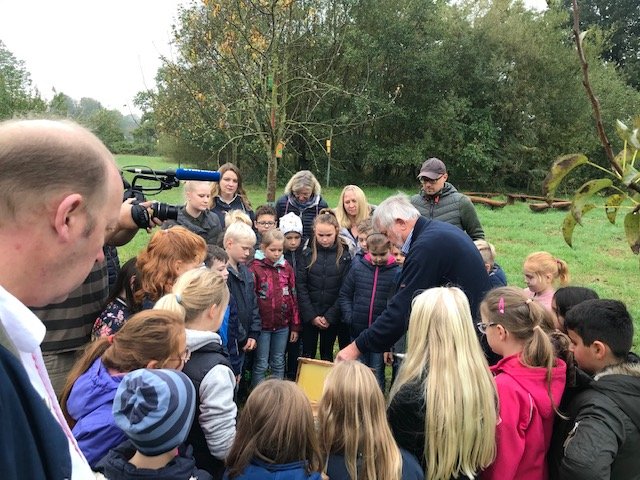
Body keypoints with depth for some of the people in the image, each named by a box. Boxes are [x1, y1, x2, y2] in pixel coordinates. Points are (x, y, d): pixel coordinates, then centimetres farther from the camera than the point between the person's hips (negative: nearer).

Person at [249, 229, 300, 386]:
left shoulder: (286, 267, 4)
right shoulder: (255, 268, -9)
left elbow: (293, 297, 7)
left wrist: (295, 326, 7)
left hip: (283, 325, 4)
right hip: (262, 325, -4)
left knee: (278, 364, 16)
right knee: (261, 364, 7)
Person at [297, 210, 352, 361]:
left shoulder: (344, 256, -4)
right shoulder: (307, 254, -2)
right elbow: (301, 287, -5)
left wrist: (329, 317, -10)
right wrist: (311, 316, -10)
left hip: (332, 317, 0)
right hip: (309, 316, 0)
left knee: (327, 355, 13)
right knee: (308, 354, 9)